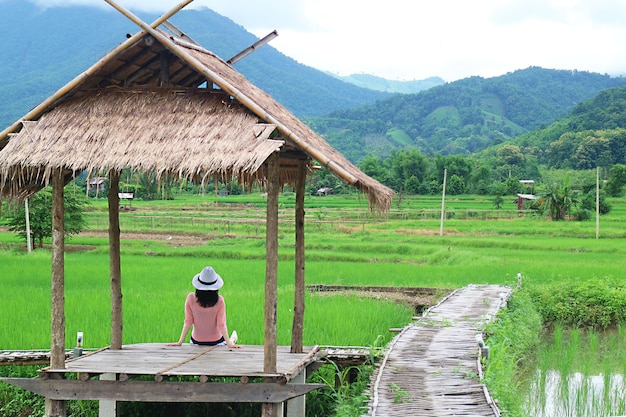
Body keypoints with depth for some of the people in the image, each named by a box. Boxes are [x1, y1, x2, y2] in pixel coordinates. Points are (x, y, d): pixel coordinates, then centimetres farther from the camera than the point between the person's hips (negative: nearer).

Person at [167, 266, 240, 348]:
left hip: (196, 341, 1)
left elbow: (188, 322, -13)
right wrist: (229, 344, -13)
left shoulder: (191, 298, -18)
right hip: (216, 341, -1)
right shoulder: (219, 301, -22)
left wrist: (180, 342, -6)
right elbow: (221, 325, -20)